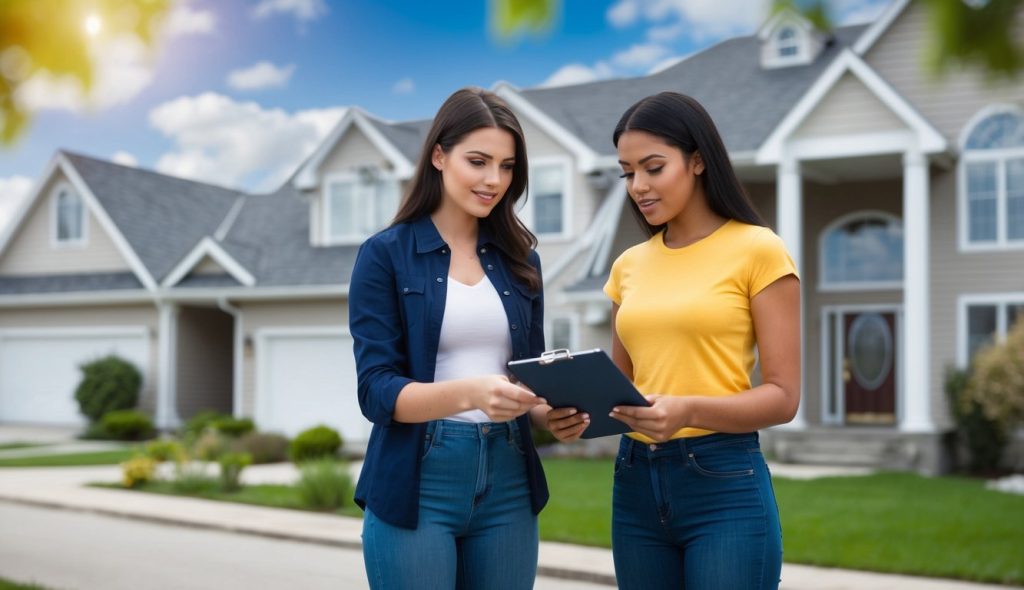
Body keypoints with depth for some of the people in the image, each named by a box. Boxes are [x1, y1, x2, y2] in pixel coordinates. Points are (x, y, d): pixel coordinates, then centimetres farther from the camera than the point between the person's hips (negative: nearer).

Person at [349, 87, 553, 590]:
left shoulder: (520, 260, 9)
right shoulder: (386, 255, -4)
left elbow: (531, 372, 12)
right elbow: (378, 391, -11)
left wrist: (555, 407, -11)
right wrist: (470, 392, -28)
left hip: (507, 485, 4)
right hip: (416, 486, -4)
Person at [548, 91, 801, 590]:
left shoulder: (758, 251, -5)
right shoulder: (629, 266, 10)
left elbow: (782, 395, -9)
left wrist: (688, 410, -24)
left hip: (725, 484, -5)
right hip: (635, 481, 5)